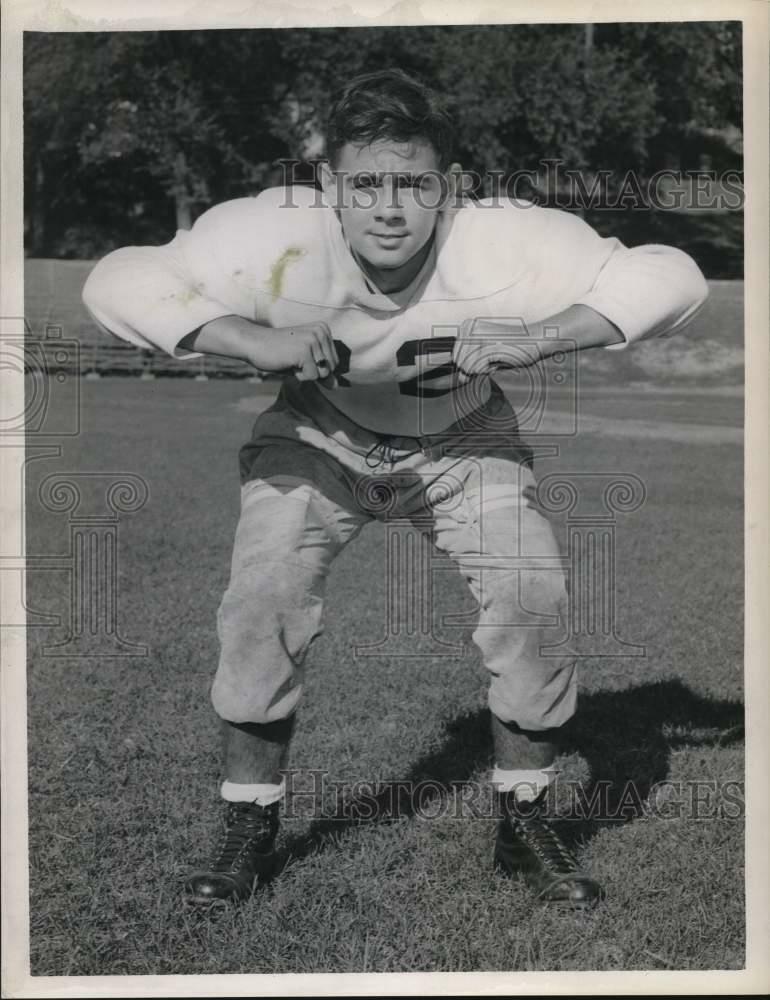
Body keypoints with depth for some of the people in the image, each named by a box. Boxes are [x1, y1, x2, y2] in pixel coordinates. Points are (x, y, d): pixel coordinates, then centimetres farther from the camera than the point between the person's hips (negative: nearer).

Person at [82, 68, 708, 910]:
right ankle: (248, 833, 3)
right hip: (317, 437, 0)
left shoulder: (502, 244, -32)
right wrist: (254, 342, -45)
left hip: (462, 439, 1)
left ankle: (524, 825, 6)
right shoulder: (275, 235, -33)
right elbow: (117, 283, -31)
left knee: (533, 599, -17)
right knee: (261, 601, -19)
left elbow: (671, 278, -31)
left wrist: (537, 339, -46)